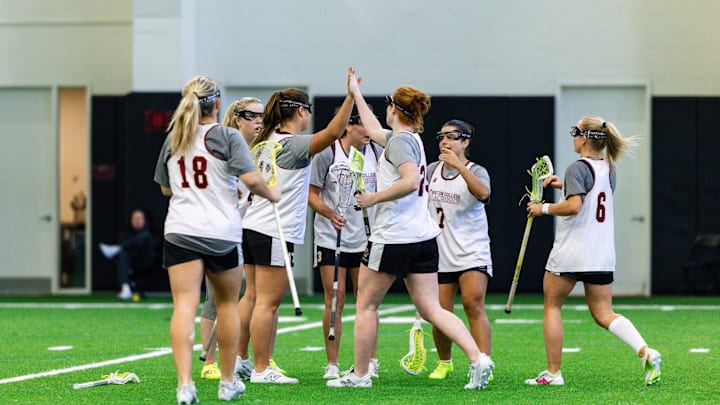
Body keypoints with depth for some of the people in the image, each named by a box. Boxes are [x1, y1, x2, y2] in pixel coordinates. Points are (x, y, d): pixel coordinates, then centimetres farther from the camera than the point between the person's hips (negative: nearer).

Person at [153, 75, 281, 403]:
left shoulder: (172, 140, 10)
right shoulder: (228, 137, -4)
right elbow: (251, 179, -15)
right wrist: (271, 194, 4)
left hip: (180, 232, 2)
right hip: (222, 234, -2)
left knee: (184, 305, -7)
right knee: (227, 304, 16)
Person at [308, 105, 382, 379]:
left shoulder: (377, 152, 1)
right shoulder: (327, 154, -8)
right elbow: (312, 194, -5)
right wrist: (330, 213, -22)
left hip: (366, 238, 3)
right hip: (331, 238, -3)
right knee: (334, 301, -4)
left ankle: (370, 362, 12)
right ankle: (332, 364, 2)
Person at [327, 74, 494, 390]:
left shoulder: (400, 140, -12)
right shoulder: (411, 138, 16)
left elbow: (410, 181, -27)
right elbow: (374, 130, 35)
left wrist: (374, 198, -16)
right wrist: (356, 94, 44)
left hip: (393, 238, -8)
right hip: (423, 236, 8)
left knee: (366, 304, 7)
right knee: (431, 309, 2)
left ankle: (359, 374, 13)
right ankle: (477, 358, -14)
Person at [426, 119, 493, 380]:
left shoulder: (476, 171, -5)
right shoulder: (432, 170, 9)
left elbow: (483, 193, -29)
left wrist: (459, 166, -38)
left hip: (472, 252, -4)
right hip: (439, 254, 4)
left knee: (473, 305, -19)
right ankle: (444, 363, 24)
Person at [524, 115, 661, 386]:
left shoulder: (578, 168, -13)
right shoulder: (608, 168, 11)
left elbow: (573, 206, -25)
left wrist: (543, 208, -12)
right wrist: (565, 185, 20)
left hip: (570, 253, -7)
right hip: (602, 255, 7)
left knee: (551, 306, 10)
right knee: (603, 314, 8)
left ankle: (553, 372, 9)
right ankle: (645, 352, -15)